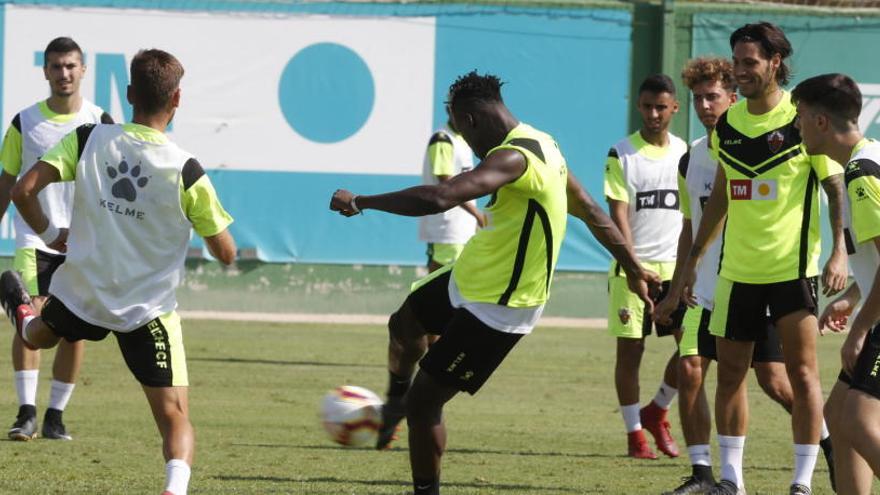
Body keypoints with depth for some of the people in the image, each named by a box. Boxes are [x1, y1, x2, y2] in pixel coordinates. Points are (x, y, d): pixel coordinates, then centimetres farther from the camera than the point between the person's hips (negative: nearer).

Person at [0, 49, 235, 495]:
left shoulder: (88, 140, -10)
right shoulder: (186, 171, -16)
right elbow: (226, 253, -9)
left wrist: (48, 234, 7)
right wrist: (207, 213, 12)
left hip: (82, 294, 3)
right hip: (149, 310, -3)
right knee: (176, 421, -2)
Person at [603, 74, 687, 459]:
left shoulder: (684, 152, 9)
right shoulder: (622, 155, -2)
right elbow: (618, 213, -8)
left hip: (675, 266, 3)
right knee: (630, 349, -1)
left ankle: (656, 412, 17)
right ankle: (635, 432, 9)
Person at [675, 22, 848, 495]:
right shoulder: (727, 123, 7)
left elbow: (836, 187, -5)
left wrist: (839, 252, -15)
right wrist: (693, 257, 19)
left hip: (792, 267, -5)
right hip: (737, 270, 5)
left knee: (802, 372, -4)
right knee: (729, 371, 6)